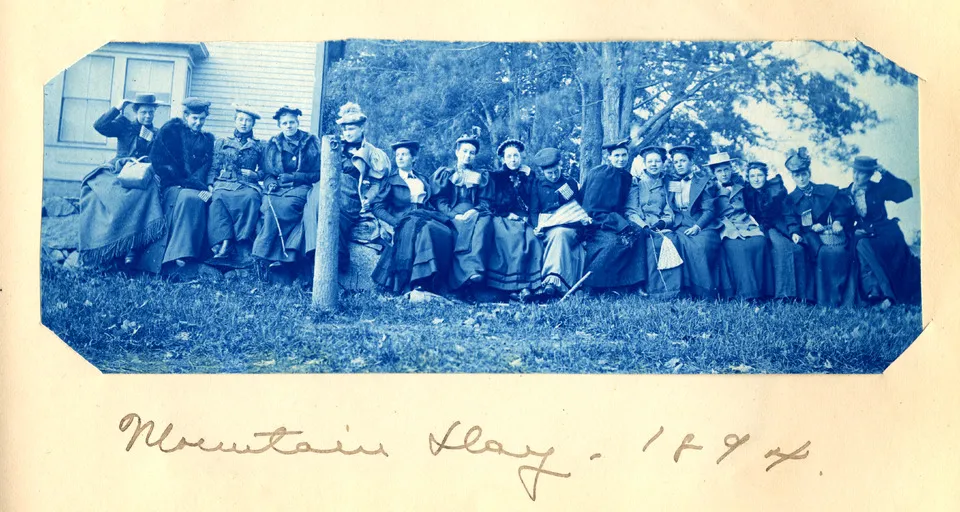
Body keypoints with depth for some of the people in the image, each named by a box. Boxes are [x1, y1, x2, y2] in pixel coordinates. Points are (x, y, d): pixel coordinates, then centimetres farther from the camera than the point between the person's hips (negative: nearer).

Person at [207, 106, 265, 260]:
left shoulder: (259, 146, 21)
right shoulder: (222, 142, 23)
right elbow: (214, 168, 16)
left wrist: (255, 175, -2)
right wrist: (210, 184, -2)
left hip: (248, 185, -1)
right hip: (224, 183, 1)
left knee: (251, 198, -39)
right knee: (218, 198, -37)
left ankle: (223, 243, -41)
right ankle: (224, 241, -48)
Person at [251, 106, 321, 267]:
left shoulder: (312, 143, 8)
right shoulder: (273, 144, 16)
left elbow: (318, 173, 3)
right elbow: (264, 171, 17)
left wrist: (294, 177, -8)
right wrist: (270, 182, -6)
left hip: (300, 187, -2)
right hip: (276, 187, 2)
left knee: (285, 205, -35)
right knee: (269, 206, -32)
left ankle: (269, 251, -32)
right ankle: (281, 253, -36)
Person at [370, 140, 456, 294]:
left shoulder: (424, 180, 27)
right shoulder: (391, 180, 16)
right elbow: (377, 206, 6)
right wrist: (396, 222, -11)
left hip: (426, 217, 3)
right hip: (404, 219, -3)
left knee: (446, 232, -31)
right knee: (424, 229, -38)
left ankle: (439, 285, -37)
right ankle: (419, 283, -47)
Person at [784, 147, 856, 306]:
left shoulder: (829, 191, 14)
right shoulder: (791, 199, 11)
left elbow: (846, 211, 13)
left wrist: (839, 222, -6)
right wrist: (812, 228, -11)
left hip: (832, 233, 2)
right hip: (811, 238, -2)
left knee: (841, 251, -27)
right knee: (824, 251, -31)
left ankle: (845, 298, -20)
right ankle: (825, 299, -26)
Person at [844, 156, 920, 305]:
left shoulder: (878, 188, 5)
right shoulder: (845, 194, 8)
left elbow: (905, 192, -6)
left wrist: (885, 173, -10)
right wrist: (853, 230, -13)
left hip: (883, 232, 1)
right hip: (862, 235, -1)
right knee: (862, 246, -30)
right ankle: (884, 293, -35)